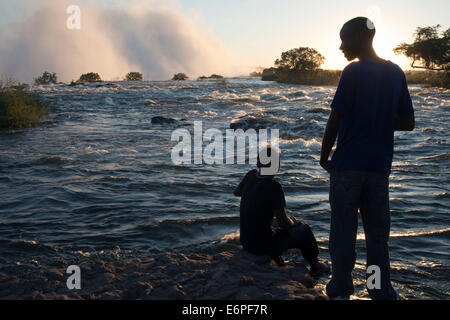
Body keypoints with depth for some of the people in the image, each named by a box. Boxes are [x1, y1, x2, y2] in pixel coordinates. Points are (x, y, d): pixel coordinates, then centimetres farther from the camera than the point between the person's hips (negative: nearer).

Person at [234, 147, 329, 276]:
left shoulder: (251, 175, -4)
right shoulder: (274, 186, -23)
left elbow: (236, 192, 17)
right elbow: (283, 223, -20)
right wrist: (292, 222, 2)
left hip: (245, 242, 7)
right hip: (264, 246, -6)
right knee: (304, 229, 16)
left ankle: (277, 261, 31)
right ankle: (314, 266, 34)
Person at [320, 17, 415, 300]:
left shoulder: (353, 72, -11)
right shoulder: (396, 73, 8)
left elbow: (335, 120, -12)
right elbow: (408, 122, 10)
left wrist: (324, 157, -1)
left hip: (348, 164, -5)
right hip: (380, 166, 5)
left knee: (343, 229, 5)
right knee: (378, 231, 11)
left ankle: (341, 289, 14)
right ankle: (382, 292, 15)